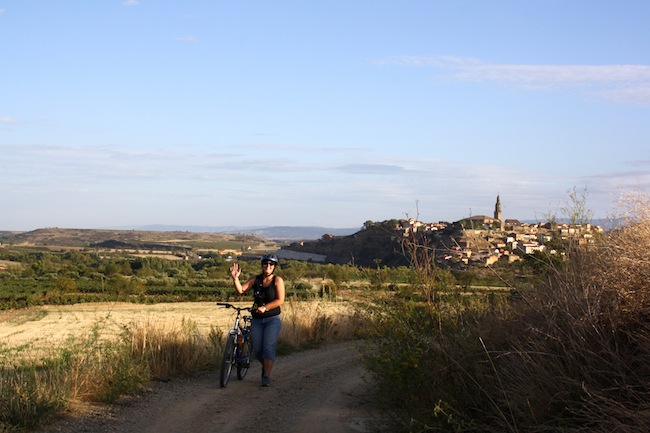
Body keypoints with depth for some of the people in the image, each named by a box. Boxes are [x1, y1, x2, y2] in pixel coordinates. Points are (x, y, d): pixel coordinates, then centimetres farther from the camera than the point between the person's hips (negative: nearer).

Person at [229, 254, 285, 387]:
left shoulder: (277, 280, -5)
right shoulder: (255, 279, 4)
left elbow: (280, 300, -12)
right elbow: (241, 290, -4)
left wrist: (265, 308, -22)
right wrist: (235, 278, -21)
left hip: (272, 319, -3)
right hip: (257, 320, 4)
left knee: (268, 347, -14)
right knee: (257, 349, 5)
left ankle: (267, 376, -11)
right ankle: (265, 367, 33)